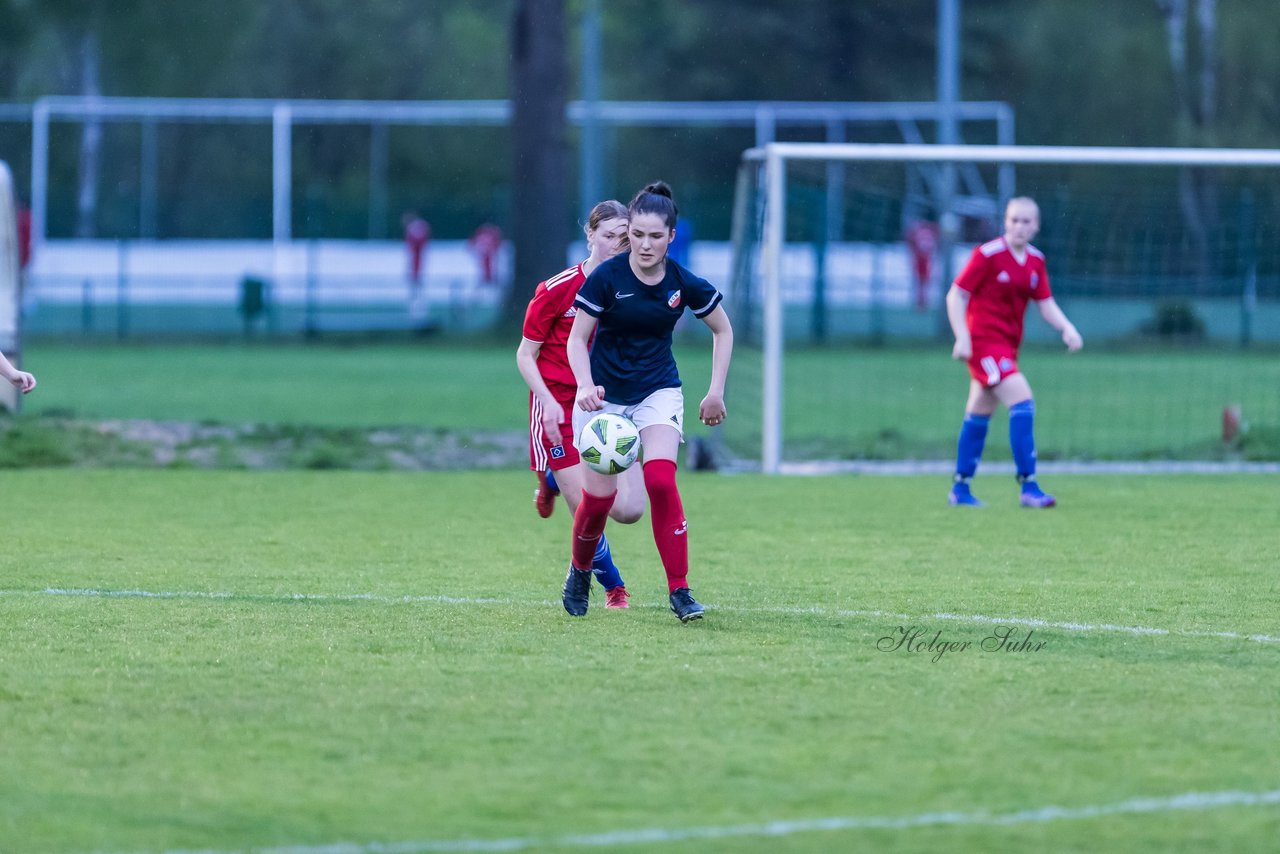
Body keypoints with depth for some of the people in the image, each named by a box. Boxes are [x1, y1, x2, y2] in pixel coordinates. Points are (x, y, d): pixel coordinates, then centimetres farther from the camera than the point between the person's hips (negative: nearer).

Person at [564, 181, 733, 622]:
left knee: (660, 481, -22)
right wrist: (586, 386, -28)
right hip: (604, 395, 0)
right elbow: (577, 339, -11)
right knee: (598, 498, -1)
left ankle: (680, 590, -16)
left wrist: (716, 392, 2)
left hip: (659, 392, 0)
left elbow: (723, 330, 6)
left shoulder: (685, 284, -10)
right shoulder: (606, 277, -15)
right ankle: (579, 573, 31)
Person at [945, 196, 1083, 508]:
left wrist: (1067, 328, -7)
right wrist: (962, 337, -19)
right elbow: (956, 295, -11)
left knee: (978, 415, 15)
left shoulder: (1036, 261, 7)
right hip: (983, 339, -8)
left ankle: (960, 489, 24)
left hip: (1007, 346, 8)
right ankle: (1028, 486, -20)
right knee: (1022, 402, -20)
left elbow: (1045, 304, 11)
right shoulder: (988, 255, -12)